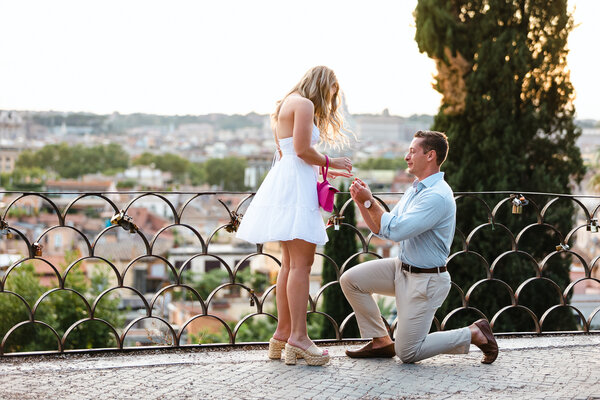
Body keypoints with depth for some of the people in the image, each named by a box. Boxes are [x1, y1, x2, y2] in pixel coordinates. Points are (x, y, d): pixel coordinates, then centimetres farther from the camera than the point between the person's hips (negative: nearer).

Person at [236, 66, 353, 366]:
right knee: (301, 262, -12)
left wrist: (322, 170, 23)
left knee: (290, 263, 12)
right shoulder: (304, 105, -7)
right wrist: (330, 162, -1)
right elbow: (301, 150, -16)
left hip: (285, 180, 11)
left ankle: (283, 334, 14)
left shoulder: (287, 105, 23)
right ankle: (298, 337, -15)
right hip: (295, 183, -11)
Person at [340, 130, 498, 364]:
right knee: (350, 280, -2)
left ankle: (474, 334, 9)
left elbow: (396, 230, -28)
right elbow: (382, 229, 10)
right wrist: (361, 202, -2)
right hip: (402, 267, 9)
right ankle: (381, 342, 10)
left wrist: (370, 202, -20)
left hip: (425, 280, -9)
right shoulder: (415, 190, 9)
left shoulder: (438, 196, -23)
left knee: (407, 353, -5)